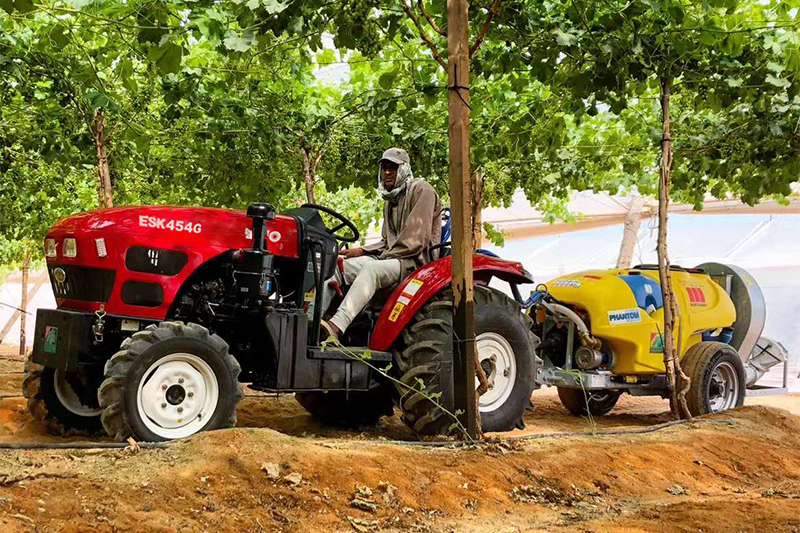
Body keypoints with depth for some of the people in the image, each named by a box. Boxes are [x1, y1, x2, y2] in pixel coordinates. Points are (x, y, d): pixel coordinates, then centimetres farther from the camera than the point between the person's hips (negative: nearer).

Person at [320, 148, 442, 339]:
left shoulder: (421, 190, -3)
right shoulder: (390, 200, 25)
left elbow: (417, 239, -13)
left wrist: (386, 256, -12)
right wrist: (362, 251, 4)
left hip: (415, 260, -8)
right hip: (391, 257, 8)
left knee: (371, 270, -38)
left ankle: (336, 326, -55)